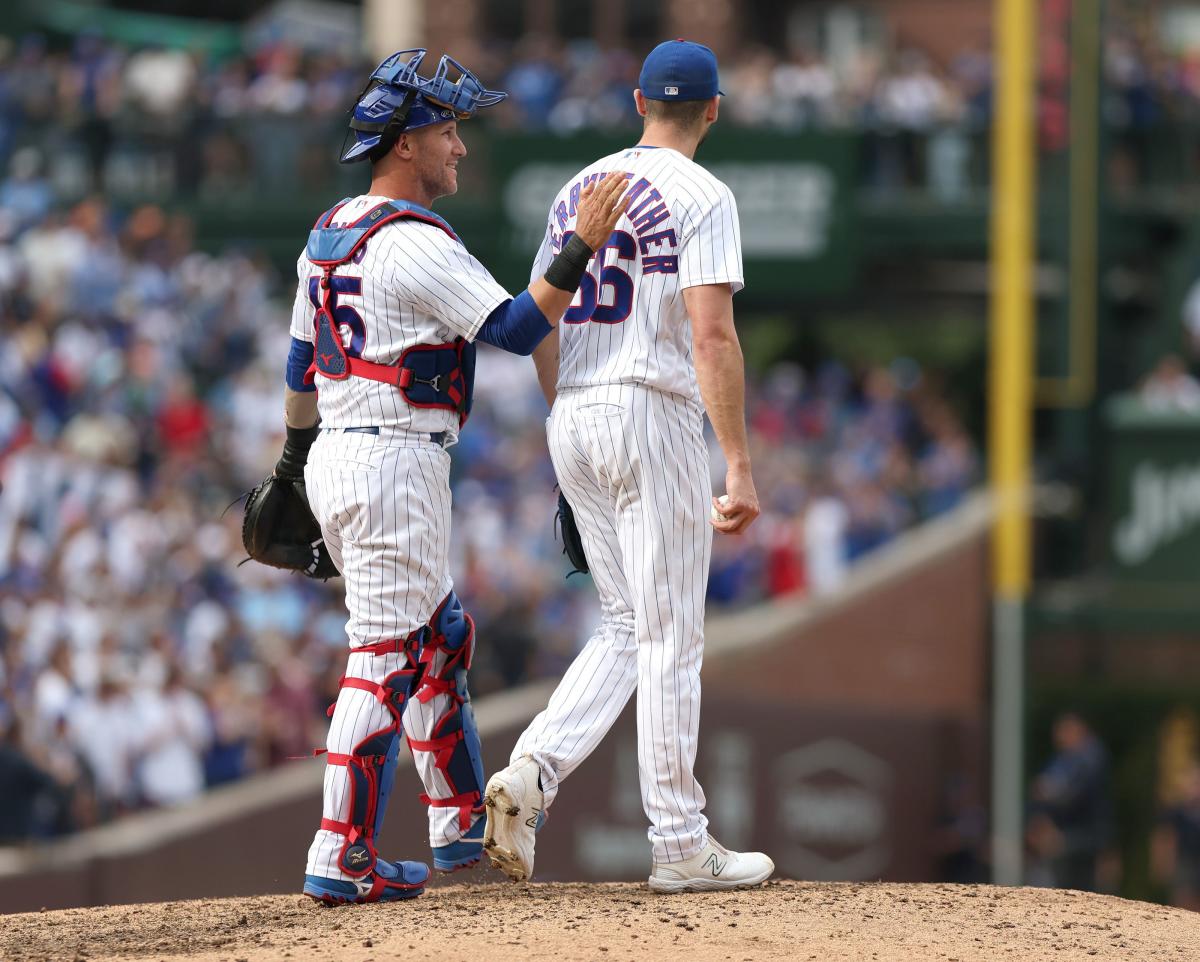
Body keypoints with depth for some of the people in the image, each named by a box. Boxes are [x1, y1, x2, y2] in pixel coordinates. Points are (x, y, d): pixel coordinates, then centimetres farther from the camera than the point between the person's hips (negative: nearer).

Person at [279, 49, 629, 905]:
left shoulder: (330, 233, 13)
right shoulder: (416, 244, -16)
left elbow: (302, 360, 20)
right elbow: (515, 329, -22)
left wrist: (293, 463, 28)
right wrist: (582, 251, -23)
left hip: (333, 460, 10)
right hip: (394, 464, -10)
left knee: (441, 635, 20)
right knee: (388, 655, -8)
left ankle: (465, 823, 25)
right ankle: (341, 859, -9)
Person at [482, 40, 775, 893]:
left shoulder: (578, 191, 14)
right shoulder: (700, 196, -8)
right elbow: (712, 335, -18)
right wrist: (740, 467, -19)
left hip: (573, 422, 7)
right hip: (652, 415, -7)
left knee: (627, 628, 15)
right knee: (670, 639, -1)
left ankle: (533, 773, -6)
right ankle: (681, 847, 2)